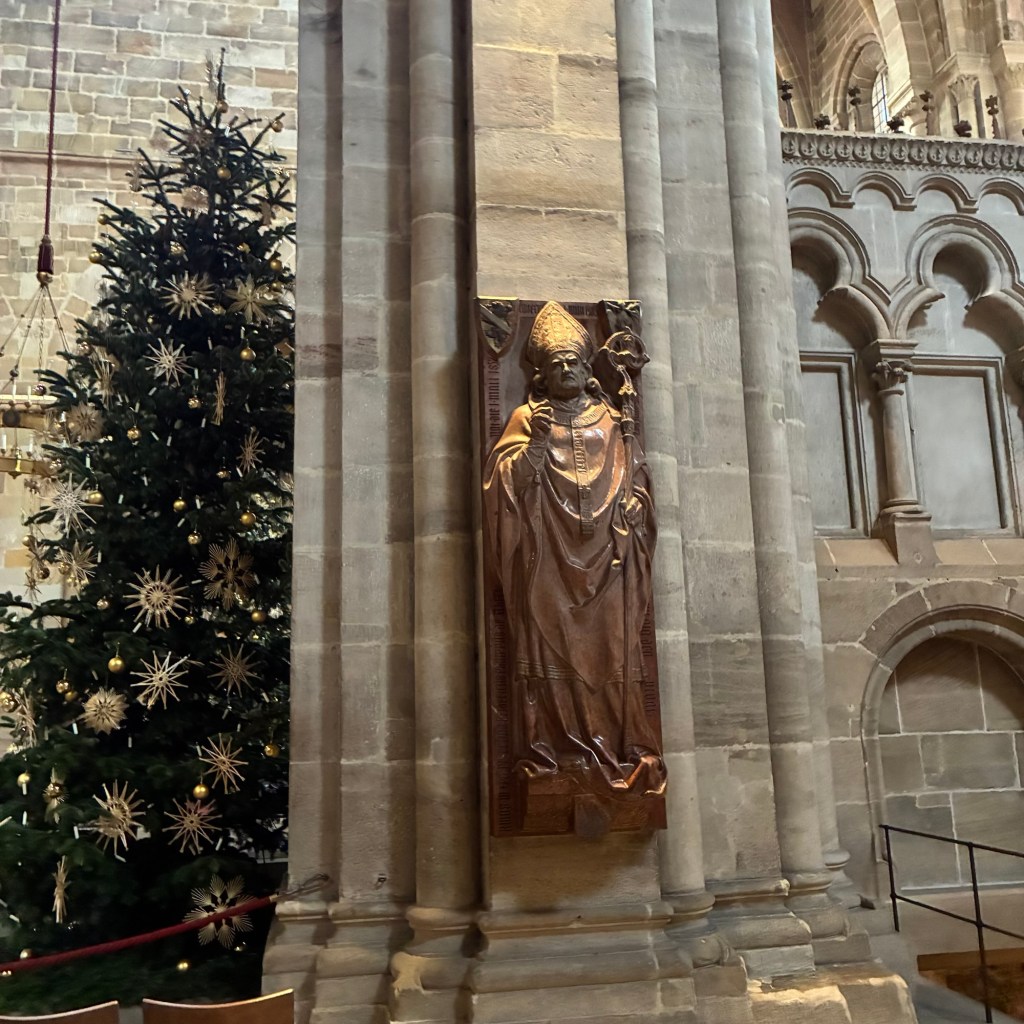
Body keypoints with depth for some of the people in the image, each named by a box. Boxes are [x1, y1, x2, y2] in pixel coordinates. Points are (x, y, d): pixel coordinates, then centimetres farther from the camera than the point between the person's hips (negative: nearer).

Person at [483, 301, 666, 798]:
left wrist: (632, 504, -2)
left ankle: (619, 750, 6)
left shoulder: (613, 422, 15)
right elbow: (501, 481, -3)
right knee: (550, 647, -6)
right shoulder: (526, 419, 7)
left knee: (611, 648, 0)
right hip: (549, 560, -2)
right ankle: (550, 751, -1)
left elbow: (636, 478, 17)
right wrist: (536, 443, -15)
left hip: (605, 560, 2)